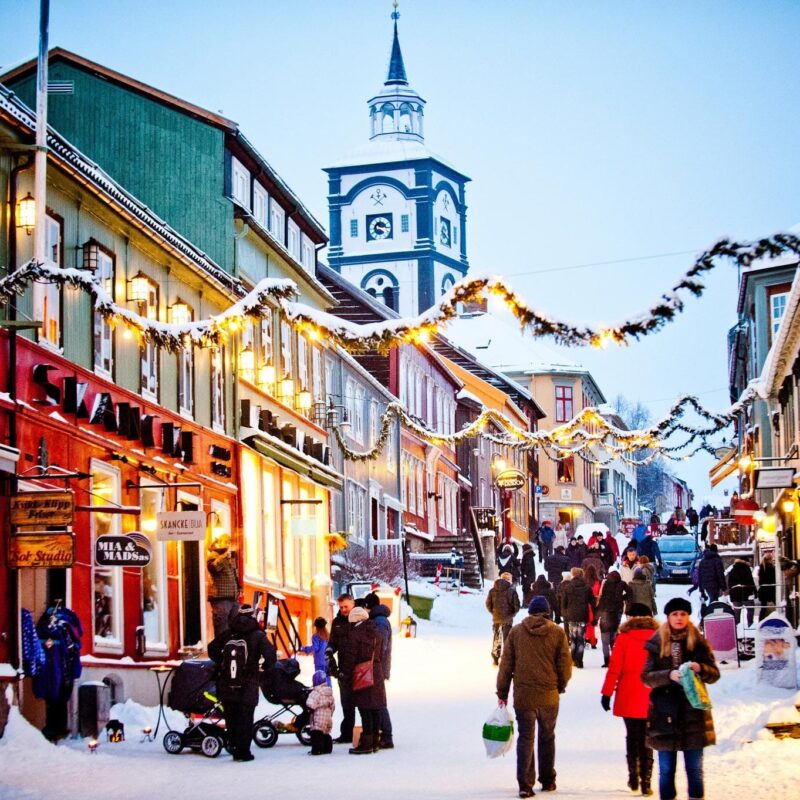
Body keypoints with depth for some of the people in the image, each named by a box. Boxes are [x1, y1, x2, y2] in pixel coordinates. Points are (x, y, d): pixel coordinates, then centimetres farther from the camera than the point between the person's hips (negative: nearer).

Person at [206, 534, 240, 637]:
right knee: (222, 633, -10)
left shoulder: (231, 555, 19)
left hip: (233, 598, 8)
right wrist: (224, 555, -29)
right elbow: (213, 567, -29)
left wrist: (239, 588, 20)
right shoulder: (213, 555, -6)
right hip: (220, 598, -8)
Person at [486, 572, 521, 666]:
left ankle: (495, 659, 20)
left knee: (496, 639, 16)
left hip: (496, 619, 4)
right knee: (506, 639, 5)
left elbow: (488, 604, 2)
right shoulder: (511, 590, -10)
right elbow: (516, 605, -11)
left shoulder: (492, 590, 1)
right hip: (507, 619, -4)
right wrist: (512, 614, 5)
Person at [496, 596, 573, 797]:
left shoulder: (516, 632, 0)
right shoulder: (557, 632, -2)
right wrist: (560, 686, 17)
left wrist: (502, 692, 9)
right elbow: (566, 665, -1)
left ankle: (525, 784, -7)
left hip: (523, 696, 0)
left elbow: (506, 664, 2)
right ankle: (548, 781, 23)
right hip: (549, 697, 0)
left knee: (525, 738, 3)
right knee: (547, 738, 15)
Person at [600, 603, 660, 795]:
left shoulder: (623, 638, -6)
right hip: (651, 699, 0)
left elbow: (614, 668, -6)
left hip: (628, 698, 0)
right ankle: (645, 782, 0)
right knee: (646, 739, 6)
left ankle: (634, 778, 18)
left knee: (632, 737, 16)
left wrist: (607, 693, 0)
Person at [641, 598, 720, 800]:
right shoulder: (657, 644, 2)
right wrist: (669, 675, -21)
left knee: (695, 768, 5)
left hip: (693, 712, 0)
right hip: (665, 713, 0)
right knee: (666, 769, 5)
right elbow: (646, 677, -3)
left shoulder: (699, 643, 4)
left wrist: (700, 669, -18)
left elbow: (714, 674, 4)